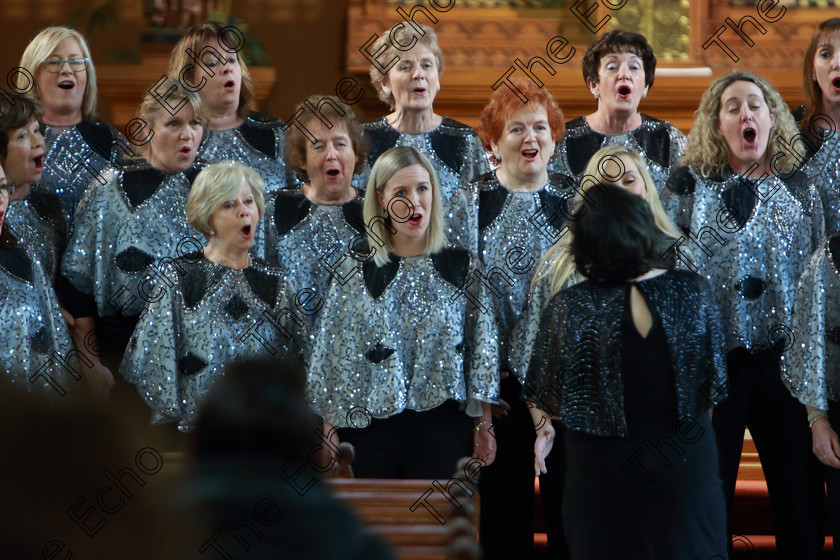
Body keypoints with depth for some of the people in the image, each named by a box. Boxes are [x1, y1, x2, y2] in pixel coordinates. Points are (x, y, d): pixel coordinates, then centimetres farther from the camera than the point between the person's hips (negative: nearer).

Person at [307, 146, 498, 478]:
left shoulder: (463, 268, 4)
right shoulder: (354, 272, 3)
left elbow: (483, 352, 5)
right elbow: (330, 356, 4)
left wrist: (484, 428, 2)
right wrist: (330, 434, 0)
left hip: (444, 427, 0)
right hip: (370, 426, 0)